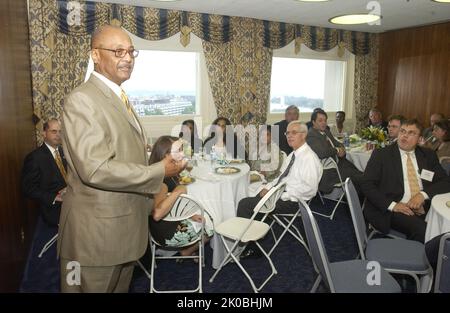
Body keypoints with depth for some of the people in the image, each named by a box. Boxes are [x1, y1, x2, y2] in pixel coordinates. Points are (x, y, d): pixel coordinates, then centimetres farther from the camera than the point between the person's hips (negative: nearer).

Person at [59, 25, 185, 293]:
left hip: (126, 225, 9)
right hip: (97, 230, -8)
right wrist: (159, 172, -20)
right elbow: (96, 168, -26)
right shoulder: (82, 100, -17)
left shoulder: (120, 98, 13)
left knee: (121, 287, 23)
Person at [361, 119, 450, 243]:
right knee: (422, 230, -30)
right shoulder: (381, 154, 3)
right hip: (391, 211, -4)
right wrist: (392, 205, -16)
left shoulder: (428, 155, 15)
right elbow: (367, 185, -4)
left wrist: (423, 194, -8)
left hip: (424, 210, 4)